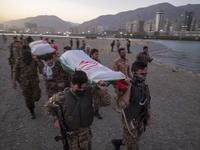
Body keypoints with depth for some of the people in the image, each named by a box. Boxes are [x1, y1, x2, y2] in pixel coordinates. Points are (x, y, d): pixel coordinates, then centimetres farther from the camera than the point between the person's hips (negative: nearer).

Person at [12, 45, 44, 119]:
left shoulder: (34, 59, -1)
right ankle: (32, 112, 28)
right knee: (27, 98, 8)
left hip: (34, 81, 0)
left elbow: (42, 66, -13)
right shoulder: (19, 60, 0)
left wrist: (37, 60, -28)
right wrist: (14, 81, 2)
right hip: (24, 82, 0)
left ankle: (32, 102, 36)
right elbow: (16, 71, 4)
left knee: (36, 96, -1)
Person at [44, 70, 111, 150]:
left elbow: (106, 103, -14)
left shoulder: (90, 93, -19)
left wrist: (103, 91, -31)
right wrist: (55, 119, -13)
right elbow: (48, 106, -5)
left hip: (85, 129, 2)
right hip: (70, 131, -1)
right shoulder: (62, 97, -23)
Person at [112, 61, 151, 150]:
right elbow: (123, 105, -44)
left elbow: (147, 102, 9)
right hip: (130, 122, -7)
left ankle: (117, 142, 51)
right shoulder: (127, 87, -28)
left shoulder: (144, 86, -5)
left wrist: (148, 117, 13)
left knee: (135, 141, 26)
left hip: (141, 121, 7)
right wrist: (129, 86, -44)